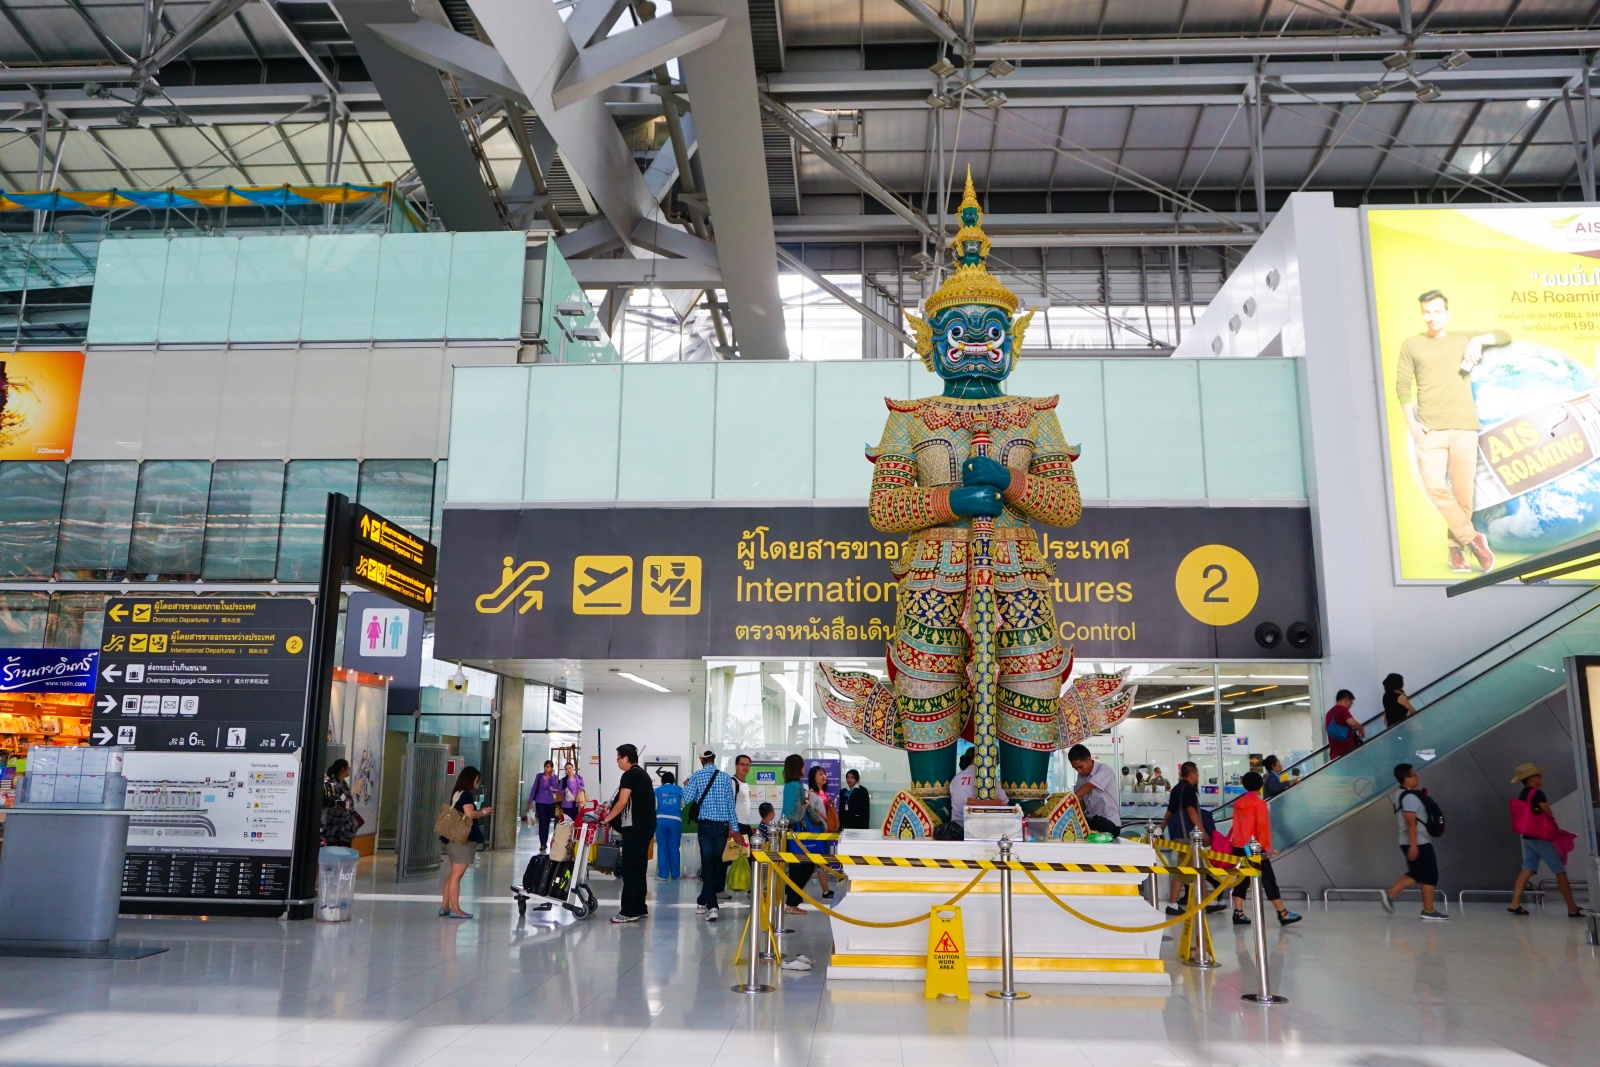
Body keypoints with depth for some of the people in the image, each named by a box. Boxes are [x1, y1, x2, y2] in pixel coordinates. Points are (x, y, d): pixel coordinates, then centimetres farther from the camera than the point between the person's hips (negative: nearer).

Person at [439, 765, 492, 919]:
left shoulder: (457, 794, 16)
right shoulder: (466, 794, -12)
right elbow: (469, 813, -25)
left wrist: (481, 814, 16)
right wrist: (483, 812, -7)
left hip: (454, 838, 9)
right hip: (464, 839, -9)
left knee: (452, 874, 14)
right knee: (456, 875, -8)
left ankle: (444, 906, 17)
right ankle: (455, 909, -6)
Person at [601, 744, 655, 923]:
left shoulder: (629, 775, -10)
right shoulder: (643, 774, 18)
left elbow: (622, 802, -15)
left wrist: (606, 819, -5)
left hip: (635, 827, -10)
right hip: (647, 825, 10)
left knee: (630, 869, -8)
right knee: (639, 867, 12)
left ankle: (629, 911, -8)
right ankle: (639, 907, 16)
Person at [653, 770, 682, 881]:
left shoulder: (658, 790, 5)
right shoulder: (679, 790, 8)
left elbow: (654, 807, 6)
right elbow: (682, 805, 14)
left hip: (661, 820, 0)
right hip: (675, 820, 0)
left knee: (662, 847, 5)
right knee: (674, 847, 7)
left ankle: (663, 874, 5)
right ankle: (675, 873, 14)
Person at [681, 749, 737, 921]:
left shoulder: (696, 777, -3)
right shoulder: (725, 777, 2)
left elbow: (687, 798, -9)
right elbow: (730, 803, 2)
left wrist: (686, 786, 12)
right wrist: (734, 828, 5)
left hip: (706, 824, -2)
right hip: (723, 825, 2)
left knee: (707, 864, -1)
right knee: (717, 862, 14)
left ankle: (711, 906, -11)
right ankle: (703, 900, 25)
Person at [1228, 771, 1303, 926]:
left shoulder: (1238, 803, 9)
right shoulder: (1259, 803, -9)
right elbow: (1262, 826, -14)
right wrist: (1267, 846, -10)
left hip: (1239, 847, 6)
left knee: (1242, 879, 10)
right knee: (1268, 880, 0)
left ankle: (1238, 914, 5)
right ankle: (1283, 914, 5)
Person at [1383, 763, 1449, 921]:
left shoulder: (1401, 796, 14)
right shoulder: (1410, 797, -17)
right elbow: (1411, 822, -23)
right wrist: (1413, 845, -26)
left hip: (1408, 842, 10)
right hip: (1419, 843, -10)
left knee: (1415, 874, 14)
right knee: (1430, 876, 0)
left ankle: (1390, 895, 5)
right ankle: (1428, 912, 4)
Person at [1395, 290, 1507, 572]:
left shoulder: (1463, 338, 14)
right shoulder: (1411, 344, 8)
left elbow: (1505, 337, 18)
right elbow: (1402, 385, 5)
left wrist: (1479, 339, -2)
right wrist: (1411, 422, -5)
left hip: (1464, 428, 1)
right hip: (1430, 429, -1)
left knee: (1463, 492, 0)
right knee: (1435, 487, -14)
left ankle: (1455, 548, 11)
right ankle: (1472, 539, 0)